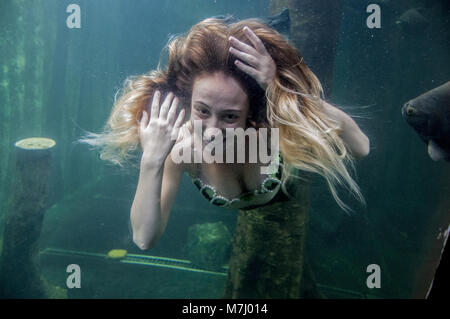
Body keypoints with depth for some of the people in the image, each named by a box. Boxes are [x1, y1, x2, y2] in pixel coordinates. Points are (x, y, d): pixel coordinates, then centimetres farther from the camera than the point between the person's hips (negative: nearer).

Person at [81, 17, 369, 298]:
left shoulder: (271, 124, -44)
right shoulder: (182, 150, -40)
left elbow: (360, 148, -54)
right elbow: (145, 238, -39)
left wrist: (283, 89, -63)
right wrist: (151, 162, -54)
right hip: (247, 220, 2)